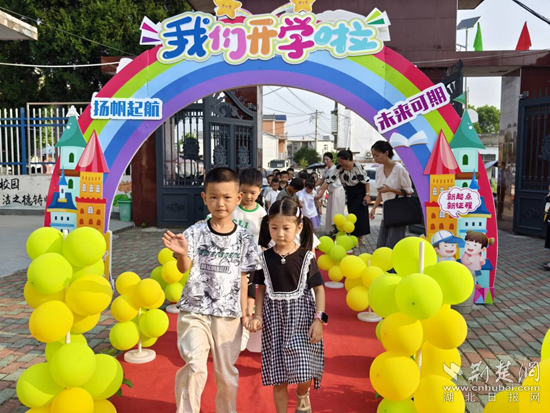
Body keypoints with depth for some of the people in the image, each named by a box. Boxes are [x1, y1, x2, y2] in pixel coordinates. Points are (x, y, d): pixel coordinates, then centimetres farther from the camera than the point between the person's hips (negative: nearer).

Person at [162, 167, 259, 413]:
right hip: (194, 311, -2)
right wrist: (182, 253, -38)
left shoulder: (244, 239, -2)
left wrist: (244, 312, 5)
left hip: (229, 314, 2)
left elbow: (243, 278, 4)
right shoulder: (195, 233, -7)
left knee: (227, 372, 15)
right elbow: (184, 268, -17)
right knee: (195, 366, -16)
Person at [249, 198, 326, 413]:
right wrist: (257, 315, -3)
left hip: (301, 316, -2)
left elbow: (319, 289, -3)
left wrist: (319, 319, -11)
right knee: (278, 376, 8)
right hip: (274, 318, 2)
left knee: (304, 373, -4)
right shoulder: (265, 258, -2)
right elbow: (261, 289, 7)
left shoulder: (306, 257, -7)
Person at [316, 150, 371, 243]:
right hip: (350, 193, 5)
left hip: (360, 192, -5)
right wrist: (320, 193, -18)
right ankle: (355, 236, 14)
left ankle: (361, 236, 5)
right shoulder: (339, 168, -12)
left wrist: (367, 194, -17)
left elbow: (366, 180, -16)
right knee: (352, 214, 5)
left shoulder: (357, 166, -24)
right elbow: (329, 180, -13)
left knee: (361, 214, -5)